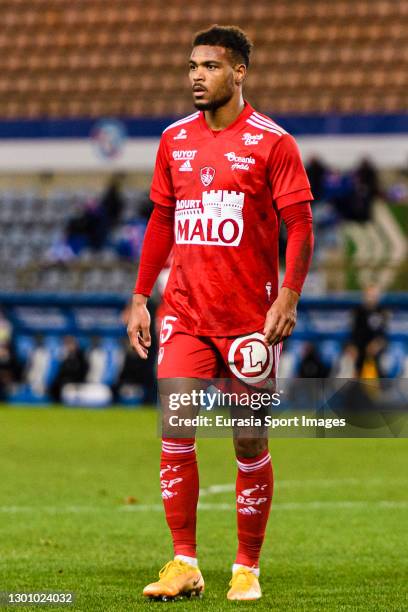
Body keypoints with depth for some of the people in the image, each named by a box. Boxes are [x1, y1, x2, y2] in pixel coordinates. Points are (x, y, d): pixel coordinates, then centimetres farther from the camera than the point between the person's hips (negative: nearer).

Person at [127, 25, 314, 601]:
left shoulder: (271, 142, -4)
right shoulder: (175, 140, 10)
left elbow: (300, 226, -5)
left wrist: (288, 297, -16)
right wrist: (140, 298, 12)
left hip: (251, 316, -4)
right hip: (185, 312, 4)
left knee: (250, 444, 2)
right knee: (174, 434, -5)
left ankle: (247, 569, 13)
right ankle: (184, 564, 2)